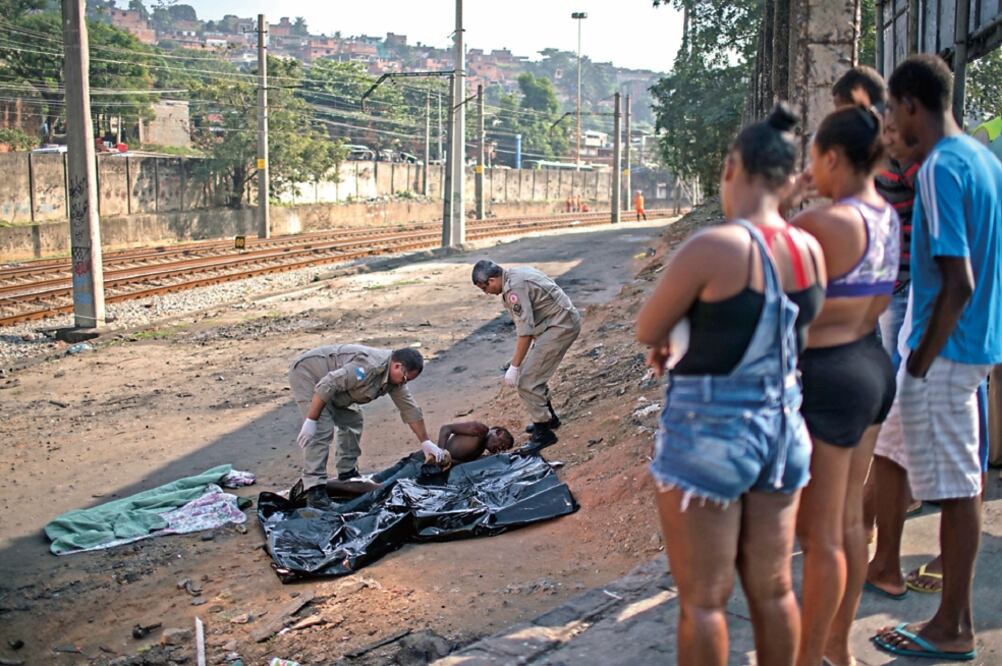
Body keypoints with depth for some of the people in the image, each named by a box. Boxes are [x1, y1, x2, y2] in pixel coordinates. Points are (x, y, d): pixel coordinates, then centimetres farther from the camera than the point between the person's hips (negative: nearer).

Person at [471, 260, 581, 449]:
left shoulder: (514, 288, -21)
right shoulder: (516, 274, 9)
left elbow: (525, 331, -23)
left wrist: (514, 367, -18)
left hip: (561, 326, -10)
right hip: (563, 321, 10)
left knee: (526, 382, -9)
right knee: (530, 372, 20)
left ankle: (543, 433, 0)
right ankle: (548, 418, 36)